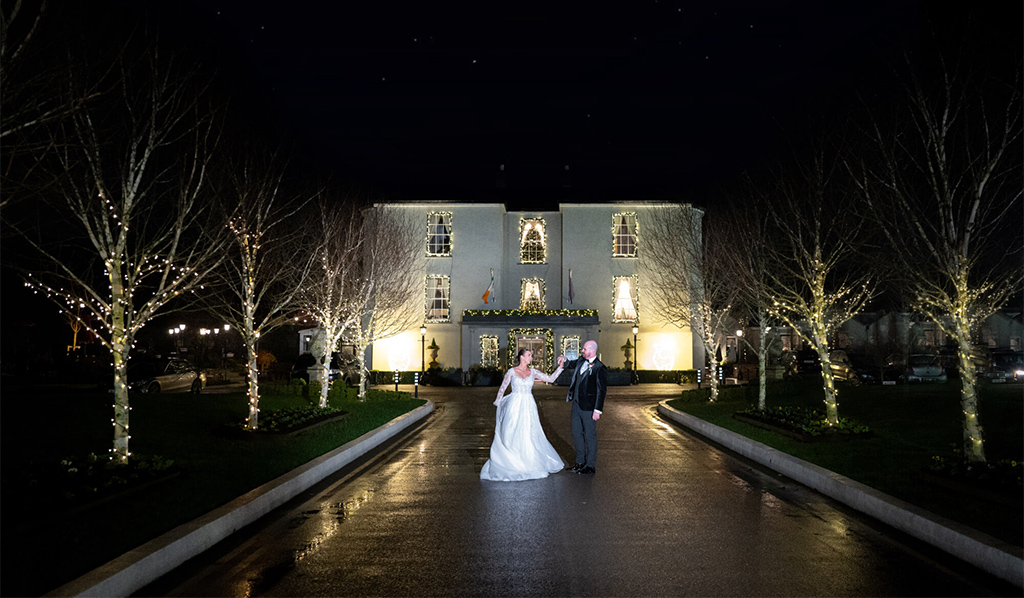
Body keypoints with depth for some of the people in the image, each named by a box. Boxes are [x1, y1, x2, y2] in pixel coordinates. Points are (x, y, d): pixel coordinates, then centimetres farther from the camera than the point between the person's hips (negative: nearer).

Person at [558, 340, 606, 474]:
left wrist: (598, 410, -18)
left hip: (588, 408, -8)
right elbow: (571, 365, 29)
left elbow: (601, 390, -15)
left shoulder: (600, 368, -14)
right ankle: (580, 463, 29)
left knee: (590, 436, 4)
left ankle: (590, 466, 16)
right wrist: (564, 361, 7)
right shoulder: (580, 361, 7)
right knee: (577, 434, 16)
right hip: (576, 405, 8)